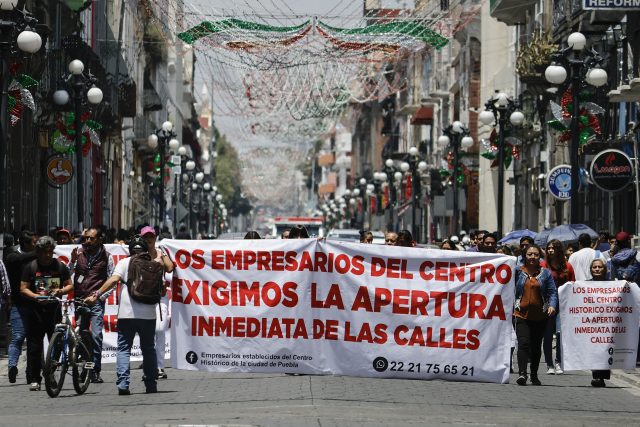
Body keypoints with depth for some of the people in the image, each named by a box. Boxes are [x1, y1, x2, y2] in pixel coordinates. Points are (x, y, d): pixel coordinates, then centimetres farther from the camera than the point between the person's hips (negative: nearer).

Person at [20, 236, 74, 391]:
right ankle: (35, 379, 4)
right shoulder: (30, 267, 4)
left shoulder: (60, 266, 8)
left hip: (54, 310, 1)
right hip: (36, 310, -1)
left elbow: (70, 285, 12)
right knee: (34, 346, -1)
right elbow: (23, 289, 1)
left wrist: (60, 291, -9)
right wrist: (37, 297, -16)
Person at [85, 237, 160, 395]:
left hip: (126, 314, -2)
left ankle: (123, 385, -12)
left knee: (123, 349, 1)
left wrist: (96, 295, -13)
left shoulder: (125, 263, 5)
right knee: (149, 349, 14)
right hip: (148, 314, 2)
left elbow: (113, 279, -11)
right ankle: (151, 385, 15)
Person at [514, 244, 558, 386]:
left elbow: (552, 292, 3)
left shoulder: (545, 273, 7)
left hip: (540, 316, 2)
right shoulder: (518, 272, 5)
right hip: (522, 314, -2)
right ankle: (522, 373, -23)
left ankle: (534, 374, 21)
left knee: (536, 346, 9)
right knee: (523, 343, -16)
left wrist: (552, 305, -12)